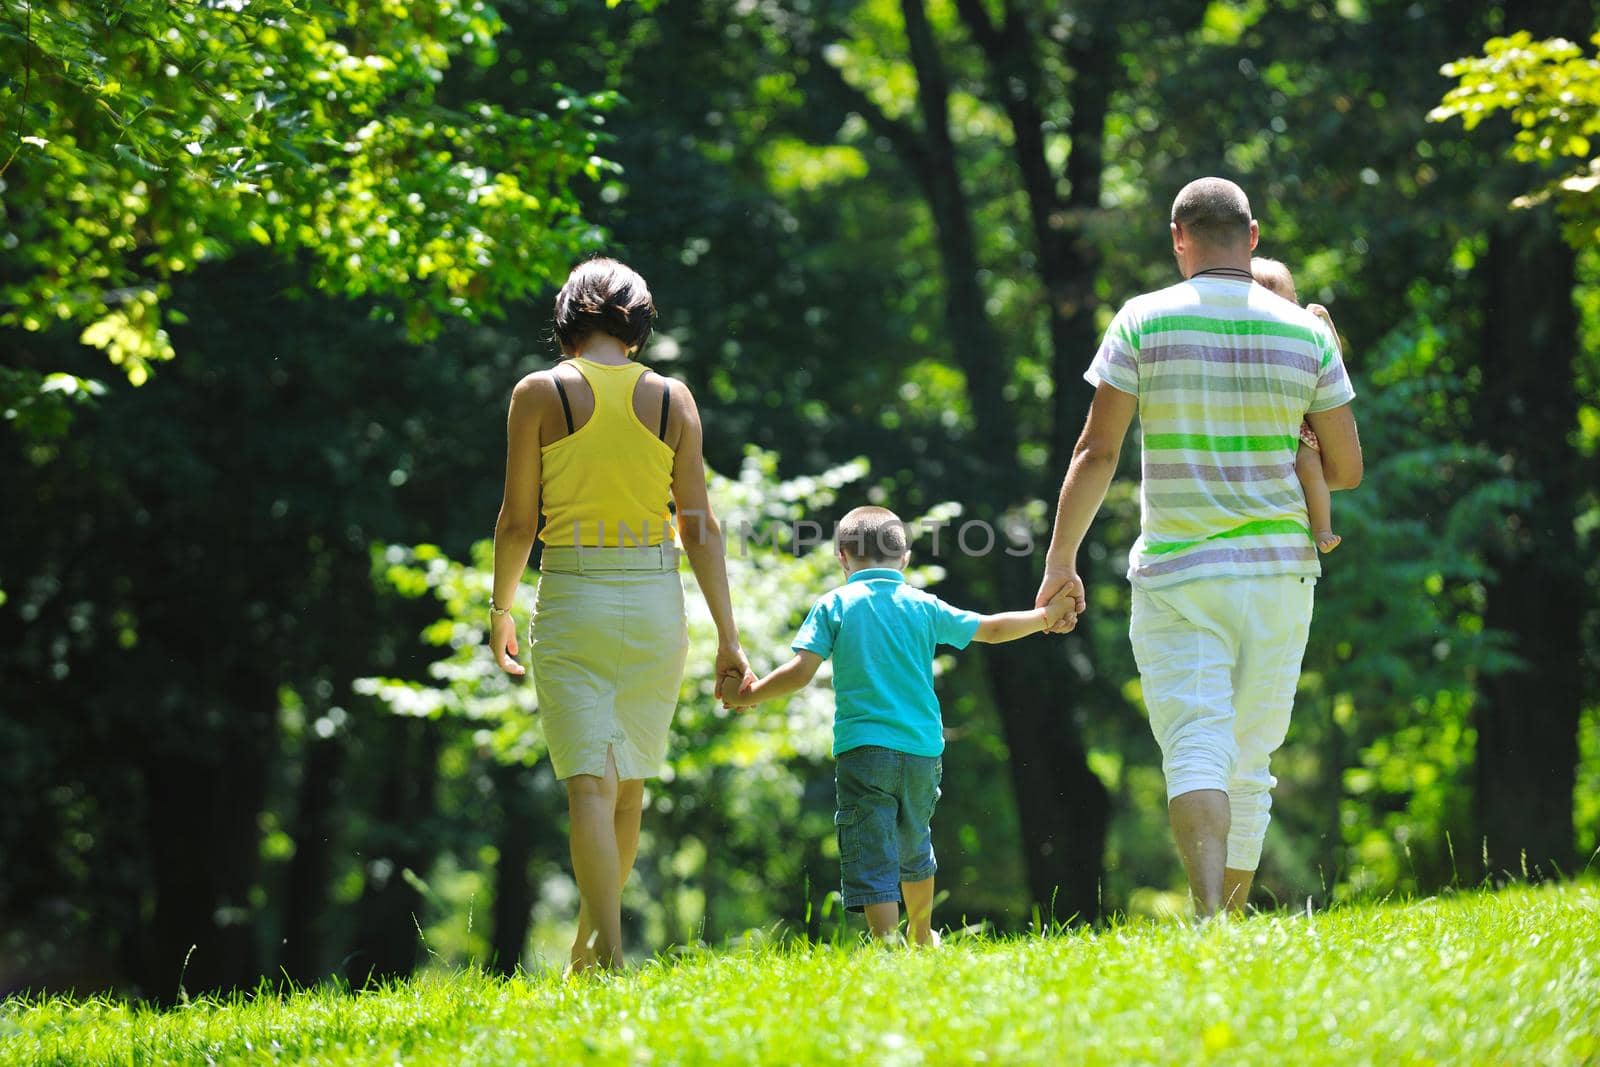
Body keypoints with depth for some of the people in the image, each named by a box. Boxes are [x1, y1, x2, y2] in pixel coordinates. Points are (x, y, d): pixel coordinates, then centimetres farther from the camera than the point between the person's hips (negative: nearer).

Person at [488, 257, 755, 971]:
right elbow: (699, 525, 2)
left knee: (590, 783, -6)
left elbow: (518, 519, -2)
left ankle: (608, 952, -19)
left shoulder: (539, 393, -3)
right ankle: (588, 946, 26)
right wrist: (727, 635, 5)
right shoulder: (672, 398, 3)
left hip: (572, 599, -2)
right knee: (628, 786, 15)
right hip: (655, 601, 3)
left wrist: (500, 608, 12)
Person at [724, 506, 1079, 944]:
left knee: (871, 857, -6)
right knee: (915, 846, 24)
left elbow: (800, 671, -8)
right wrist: (1047, 616, 30)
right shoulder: (924, 607, 7)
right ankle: (922, 937, 41)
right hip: (923, 750, 4)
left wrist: (748, 695, 7)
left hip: (863, 750, -4)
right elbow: (991, 629, 16)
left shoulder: (834, 605, -1)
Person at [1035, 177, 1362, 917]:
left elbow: (1097, 451, -6)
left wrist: (1061, 559, 2)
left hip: (1175, 575, -2)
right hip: (1278, 576, 2)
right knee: (1250, 765, 12)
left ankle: (1209, 918, -28)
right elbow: (1347, 468, 6)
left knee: (1196, 752, -9)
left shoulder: (1143, 322, -4)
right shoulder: (1306, 333, 3)